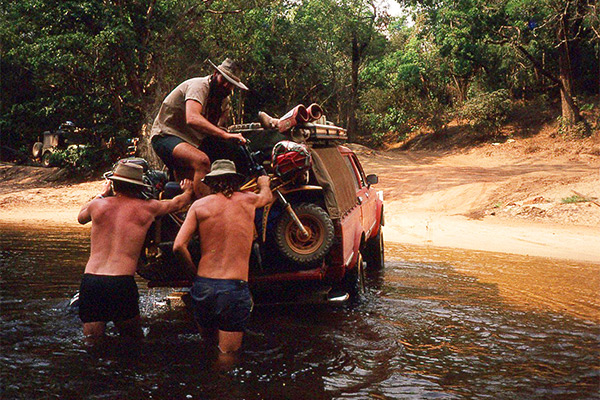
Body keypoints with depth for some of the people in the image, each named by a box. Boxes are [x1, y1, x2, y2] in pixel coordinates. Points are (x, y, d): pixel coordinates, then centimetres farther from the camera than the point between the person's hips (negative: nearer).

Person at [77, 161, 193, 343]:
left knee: (92, 343, 8)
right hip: (122, 283, -2)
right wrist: (188, 190, 51)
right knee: (135, 340, 13)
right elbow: (178, 203, 29)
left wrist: (102, 194, 47)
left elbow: (81, 217, 36)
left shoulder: (98, 204, 11)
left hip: (89, 280, 2)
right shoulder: (148, 208, 8)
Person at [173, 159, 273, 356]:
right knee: (227, 355, 2)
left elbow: (179, 246, -5)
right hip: (235, 287, -2)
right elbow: (267, 197, 32)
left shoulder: (199, 204, 4)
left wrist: (195, 271, 11)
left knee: (205, 342, 24)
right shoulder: (248, 200, 6)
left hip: (202, 286, 2)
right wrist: (264, 184, 54)